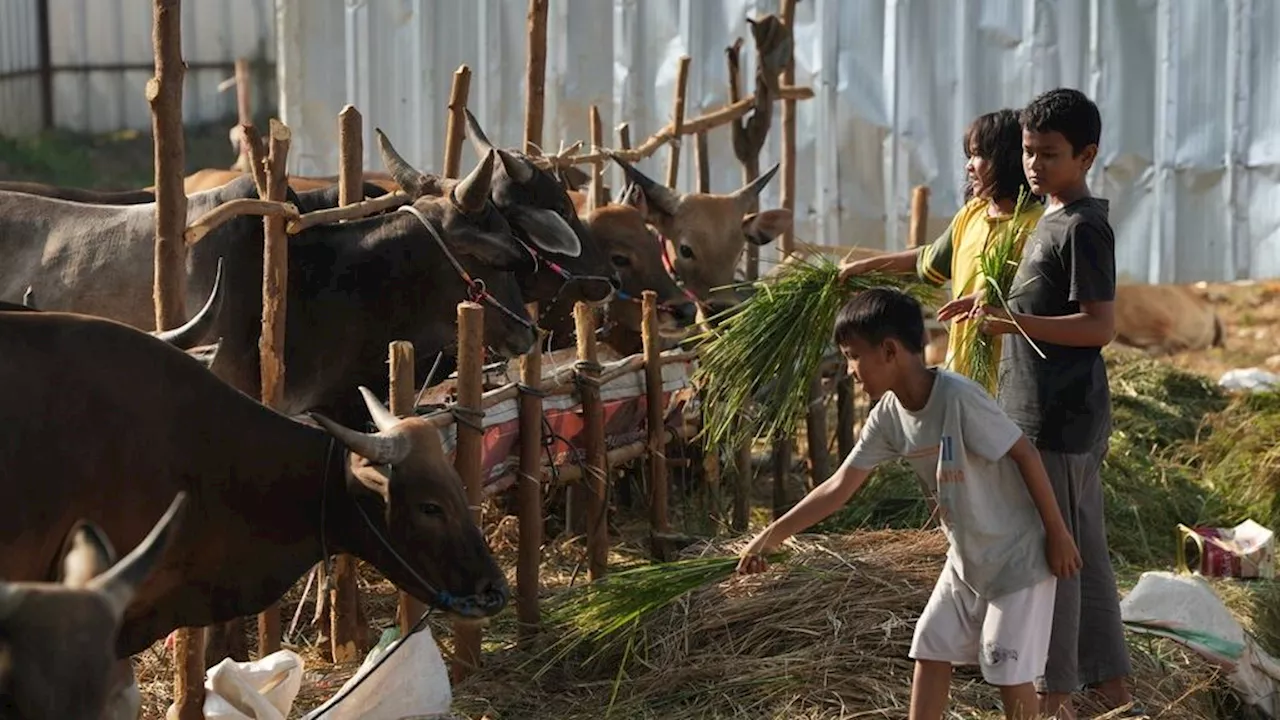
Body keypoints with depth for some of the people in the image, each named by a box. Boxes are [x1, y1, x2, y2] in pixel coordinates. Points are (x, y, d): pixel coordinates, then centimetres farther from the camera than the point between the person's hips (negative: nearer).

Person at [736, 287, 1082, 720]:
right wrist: (774, 534, 1)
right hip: (966, 558, 8)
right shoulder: (889, 414, -5)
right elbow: (841, 486, 1)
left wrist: (1058, 534, -17)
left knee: (1008, 669, -3)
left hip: (1018, 556, -8)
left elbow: (1025, 454, -22)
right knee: (931, 649, 11)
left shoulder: (959, 398, -28)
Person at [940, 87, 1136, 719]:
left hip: (1058, 420, -10)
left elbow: (1100, 325, -22)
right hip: (1056, 416, 10)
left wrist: (1014, 320, -31)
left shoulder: (1083, 227, -15)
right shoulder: (1052, 219, 15)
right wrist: (997, 313, 28)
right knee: (1085, 554, 14)